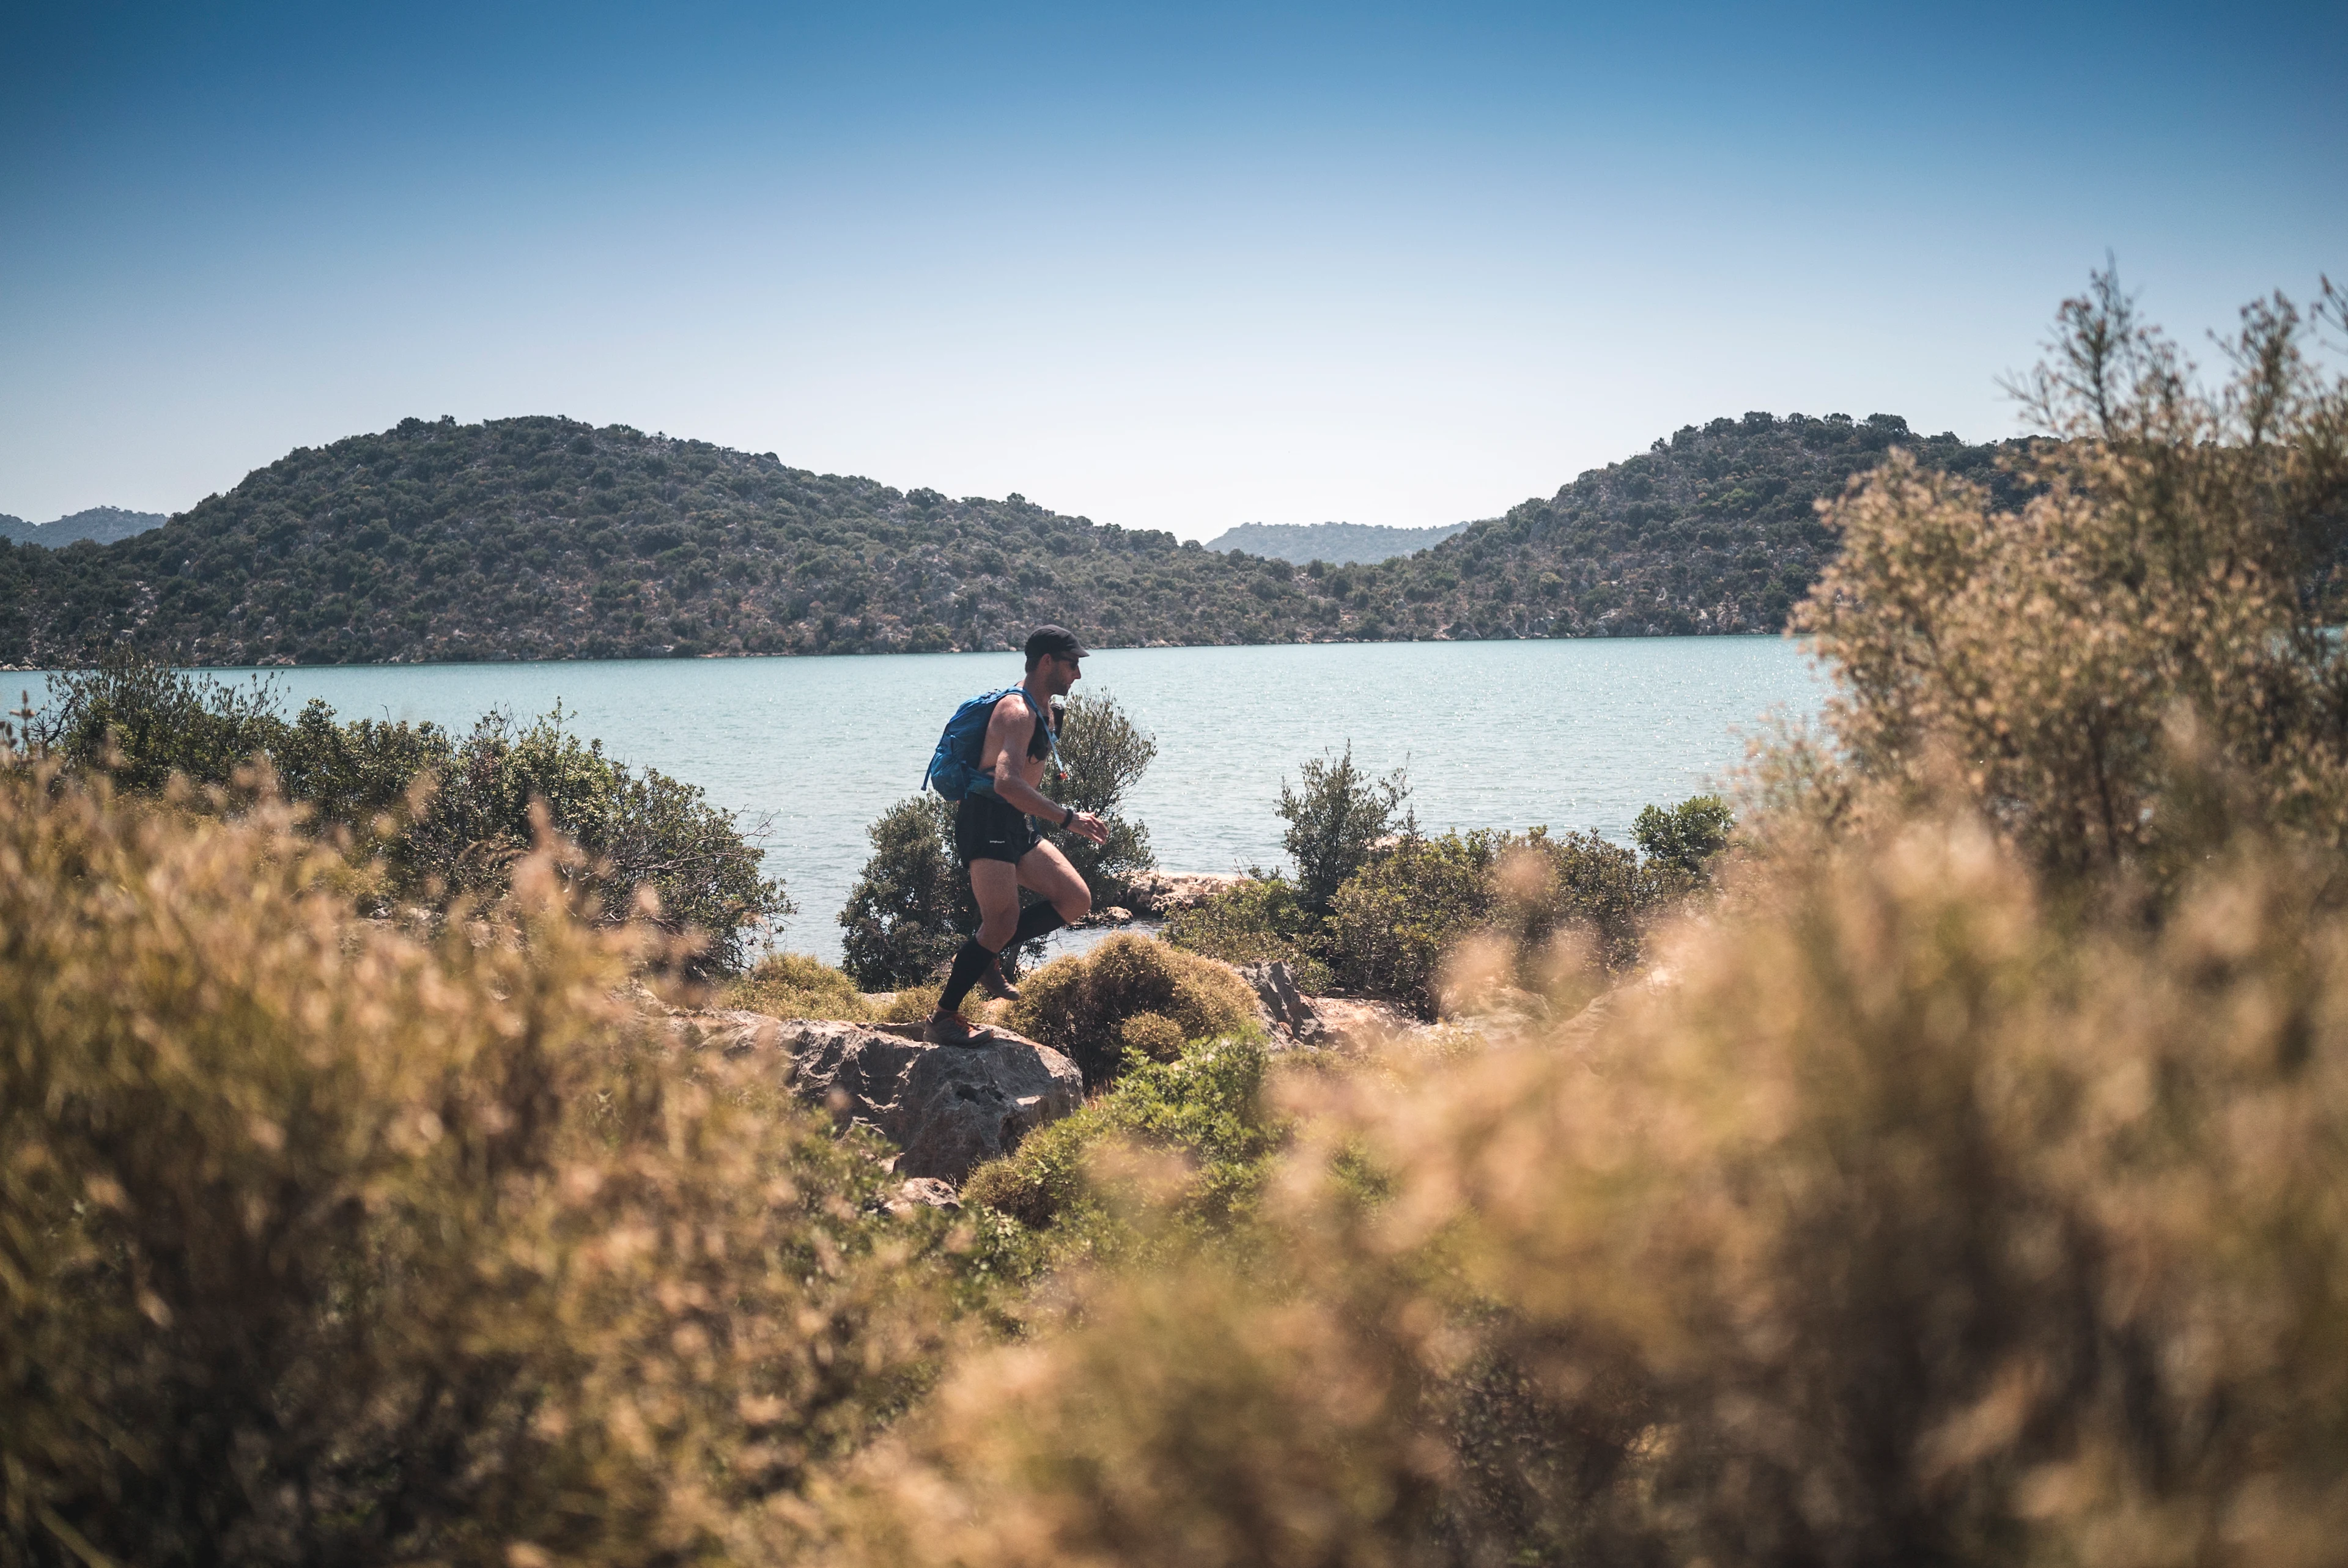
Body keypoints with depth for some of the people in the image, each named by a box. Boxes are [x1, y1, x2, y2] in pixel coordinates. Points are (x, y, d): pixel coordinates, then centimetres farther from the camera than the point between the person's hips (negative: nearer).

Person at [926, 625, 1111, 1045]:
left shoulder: (1042, 710, 16)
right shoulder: (1018, 710, -17)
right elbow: (1007, 782, -32)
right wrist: (1068, 818, -35)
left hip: (1018, 825, 10)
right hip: (987, 821, -10)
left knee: (1076, 901, 2)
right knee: (1002, 925, -16)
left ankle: (984, 955, 11)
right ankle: (942, 1019, -7)